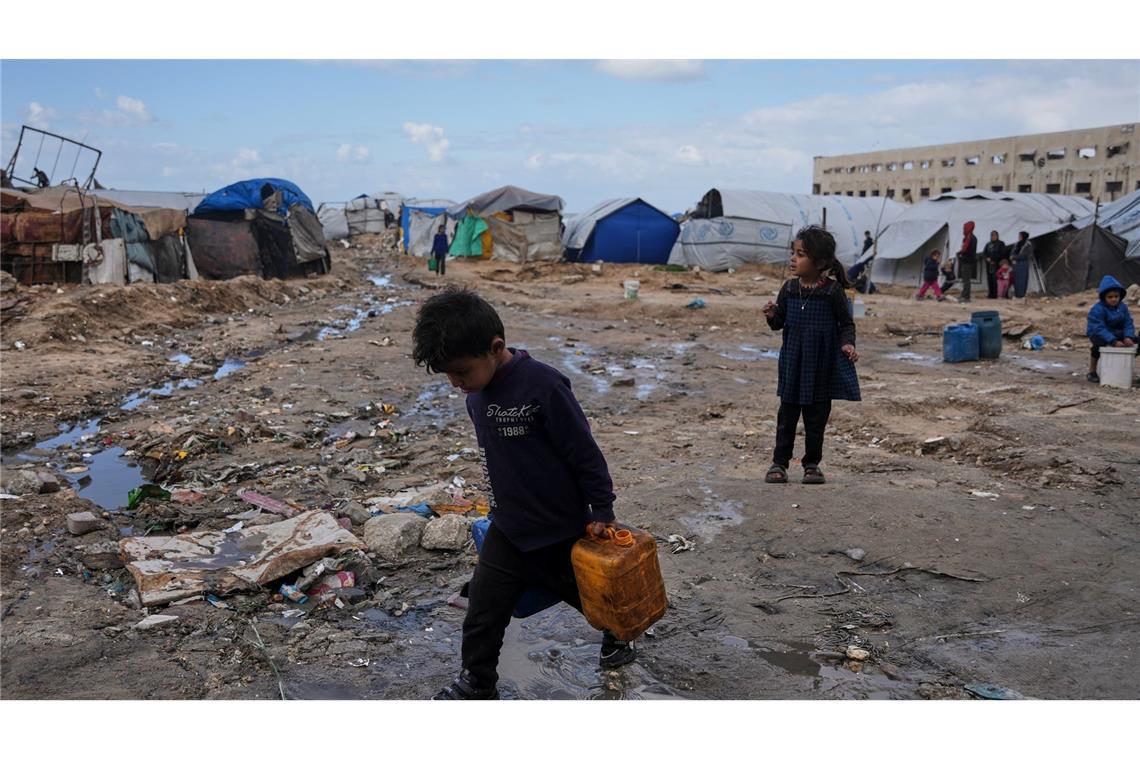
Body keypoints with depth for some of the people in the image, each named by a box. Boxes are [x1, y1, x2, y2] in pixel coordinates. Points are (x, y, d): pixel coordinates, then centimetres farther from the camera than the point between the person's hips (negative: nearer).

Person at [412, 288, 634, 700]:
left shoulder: (544, 386, -28)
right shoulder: (476, 392, -4)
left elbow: (584, 453, -20)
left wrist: (602, 512, -12)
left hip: (563, 532, -5)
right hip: (507, 531, 5)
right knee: (481, 617, 6)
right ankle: (476, 683, 29)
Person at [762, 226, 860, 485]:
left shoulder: (832, 290, -9)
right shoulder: (789, 289, 0)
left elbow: (846, 323, 0)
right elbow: (779, 323, 7)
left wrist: (847, 344, -17)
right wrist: (772, 316, -15)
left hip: (821, 366, -2)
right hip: (793, 364, 2)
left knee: (816, 417, 9)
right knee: (787, 415, 7)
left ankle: (812, 464, 22)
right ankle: (779, 463, 15)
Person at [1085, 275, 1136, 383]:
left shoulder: (1123, 306, -3)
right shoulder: (1097, 309, -23)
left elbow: (1128, 324, -6)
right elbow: (1099, 328, -31)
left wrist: (1128, 337, -27)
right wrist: (1113, 341, -42)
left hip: (1116, 333, 6)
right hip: (1098, 333, -6)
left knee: (1135, 340, -11)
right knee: (1100, 343, -39)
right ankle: (1091, 372, -19)